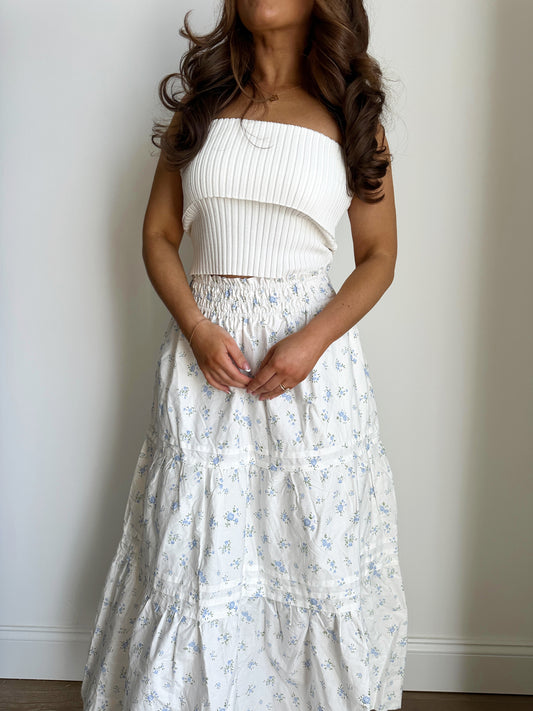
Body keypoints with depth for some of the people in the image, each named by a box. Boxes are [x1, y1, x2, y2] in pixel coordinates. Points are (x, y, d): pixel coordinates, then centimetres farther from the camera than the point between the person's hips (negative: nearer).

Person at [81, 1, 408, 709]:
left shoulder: (350, 115, 6)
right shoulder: (201, 105, 12)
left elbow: (379, 257, 4)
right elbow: (158, 234, 9)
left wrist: (313, 340, -12)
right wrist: (197, 326, -8)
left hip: (312, 344, -1)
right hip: (205, 346, 2)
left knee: (315, 545, 3)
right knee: (189, 550, 5)